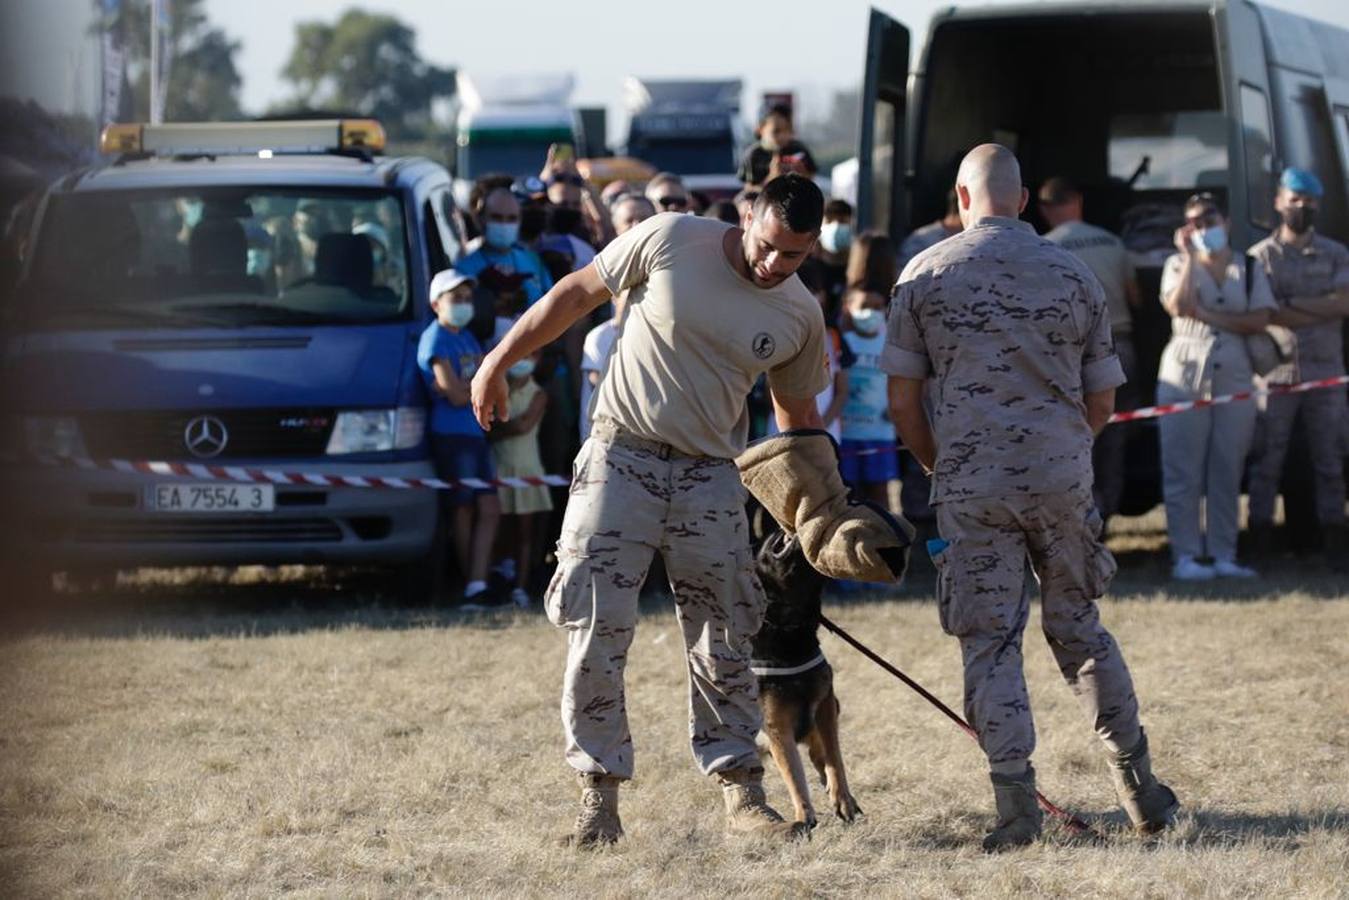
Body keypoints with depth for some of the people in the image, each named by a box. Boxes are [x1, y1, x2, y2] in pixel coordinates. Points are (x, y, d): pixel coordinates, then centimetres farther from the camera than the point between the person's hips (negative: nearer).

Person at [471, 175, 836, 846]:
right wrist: (499, 360, 2)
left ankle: (740, 793, 10)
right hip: (621, 458, -2)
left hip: (711, 478, 2)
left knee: (722, 645, 2)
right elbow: (576, 293, 1)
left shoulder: (800, 317, 1)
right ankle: (599, 794, 0)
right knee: (595, 632, -7)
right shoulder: (671, 240, -9)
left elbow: (798, 418, 14)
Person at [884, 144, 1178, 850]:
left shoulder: (924, 275, 2)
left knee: (989, 643, 3)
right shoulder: (1074, 276, 8)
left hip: (971, 482, -2)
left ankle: (1017, 804, -5)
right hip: (1063, 474, 2)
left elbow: (903, 401, 1)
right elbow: (1101, 404, 10)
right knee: (1079, 627, 15)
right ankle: (1140, 790, 15)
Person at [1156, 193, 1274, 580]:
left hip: (1234, 376, 2)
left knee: (1227, 471, 2)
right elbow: (1178, 306, -13)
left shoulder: (1248, 270, 11)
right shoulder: (1178, 264, 7)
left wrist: (1210, 316, -9)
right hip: (1186, 373, -2)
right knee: (1184, 470, -6)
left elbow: (1259, 320, -2)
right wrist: (1190, 257, -10)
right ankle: (1185, 555, -5)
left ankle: (1223, 555, 6)